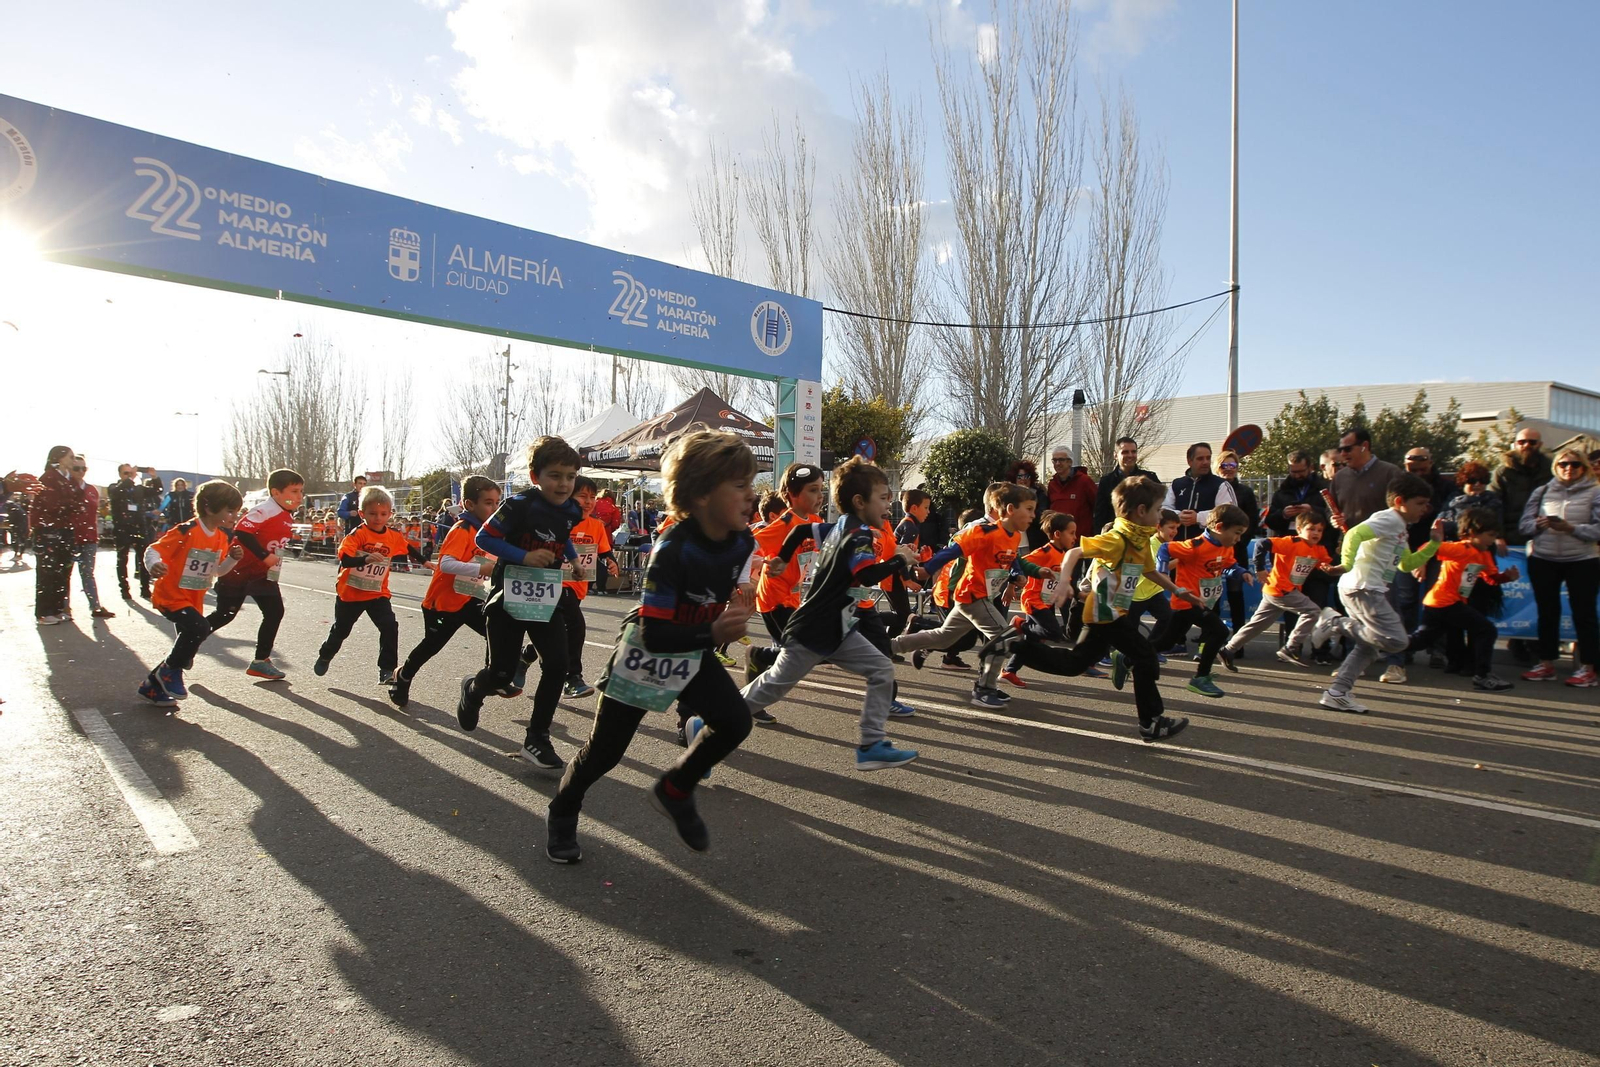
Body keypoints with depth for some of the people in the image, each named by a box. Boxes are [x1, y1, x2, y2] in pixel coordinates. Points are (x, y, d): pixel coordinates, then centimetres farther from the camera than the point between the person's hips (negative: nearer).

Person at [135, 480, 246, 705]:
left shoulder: (223, 537, 2)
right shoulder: (186, 531, -20)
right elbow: (153, 551, -19)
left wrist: (232, 558, -7)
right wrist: (153, 566, -40)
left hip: (195, 600, 9)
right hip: (171, 596, -9)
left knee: (189, 642, 14)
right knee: (199, 628, -29)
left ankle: (153, 686, 35)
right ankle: (170, 671, -5)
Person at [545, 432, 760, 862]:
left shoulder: (742, 543, -12)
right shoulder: (672, 551, -32)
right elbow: (654, 634, -32)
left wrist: (736, 616, -9)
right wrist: (712, 632, -40)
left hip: (692, 654, 6)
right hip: (644, 653, -5)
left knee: (735, 721, -12)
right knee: (605, 749, 7)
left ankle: (674, 791, 13)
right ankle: (562, 812, 37)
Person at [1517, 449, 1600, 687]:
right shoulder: (1541, 491, 8)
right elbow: (1525, 525, 3)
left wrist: (1570, 528, -22)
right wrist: (1538, 525, -17)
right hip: (1543, 560, 3)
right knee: (1547, 613, 8)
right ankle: (1546, 664, 16)